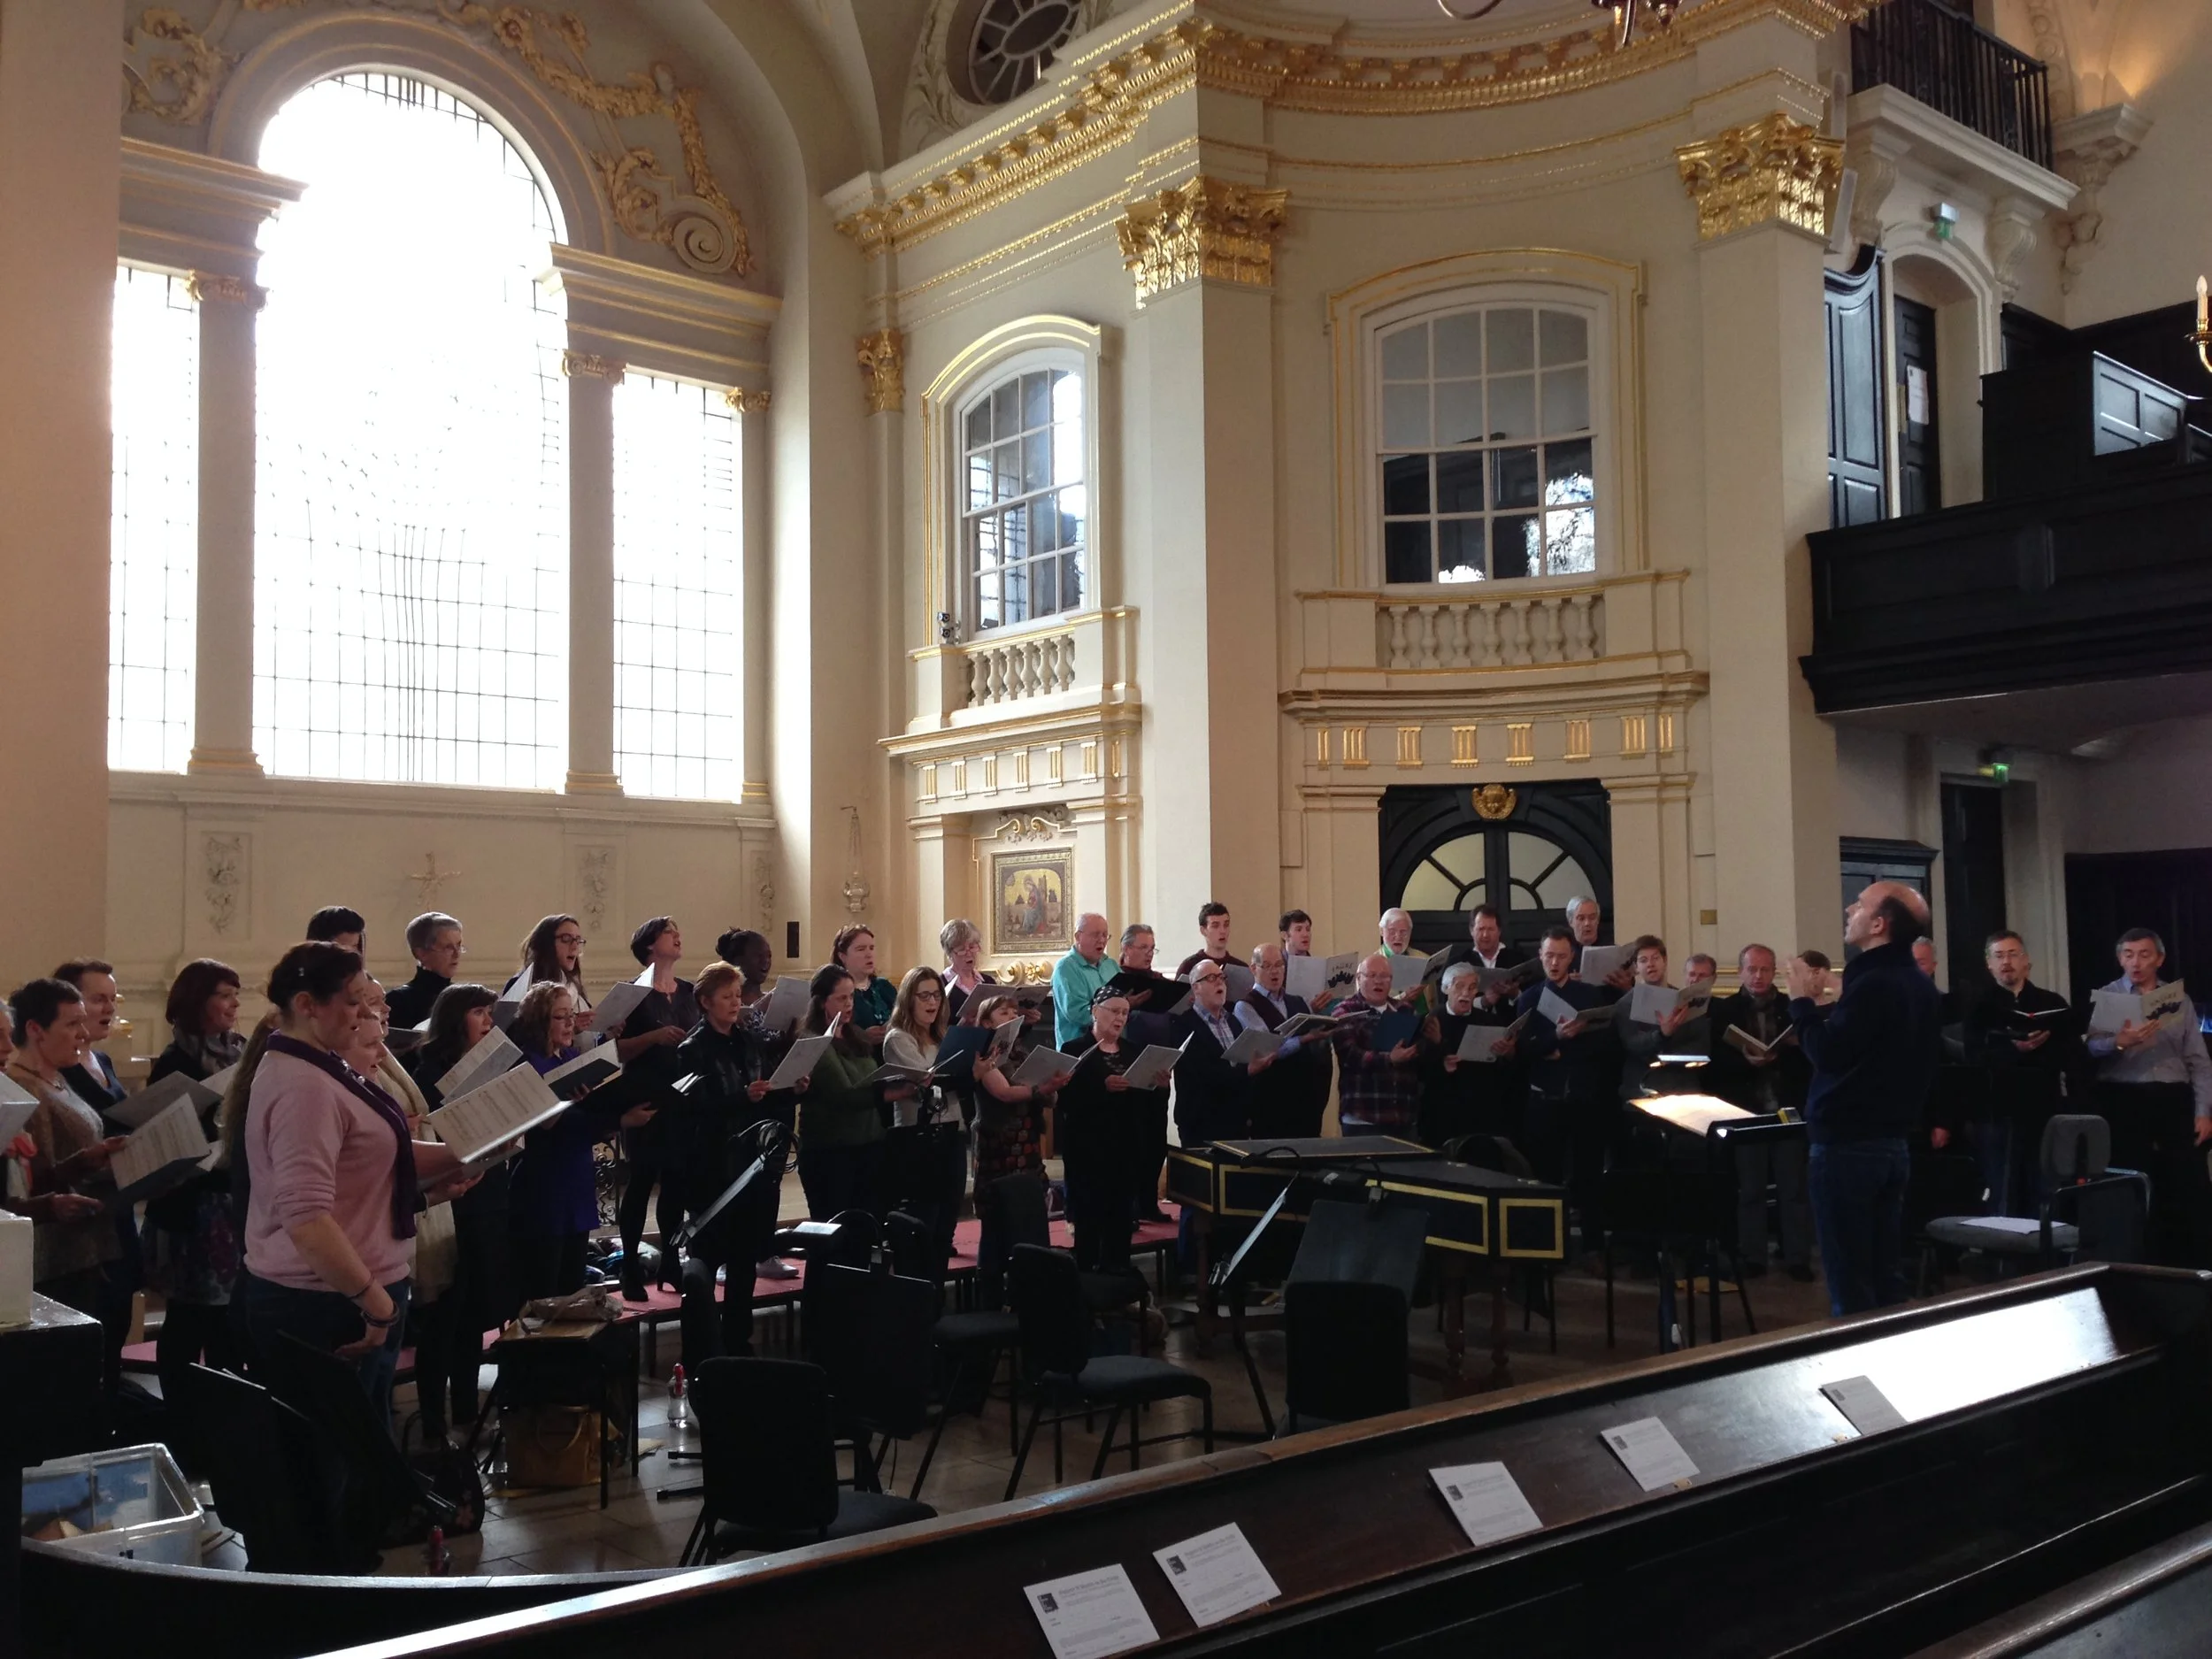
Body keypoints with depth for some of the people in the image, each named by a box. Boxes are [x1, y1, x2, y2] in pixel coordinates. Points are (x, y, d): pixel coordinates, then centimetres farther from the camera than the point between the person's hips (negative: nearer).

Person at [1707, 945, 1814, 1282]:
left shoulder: (1792, 1007, 6)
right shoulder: (1723, 1010, 2)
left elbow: (1813, 1057, 6)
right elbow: (1716, 1062, -5)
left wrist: (1798, 1044, -14)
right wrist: (1746, 1061, -21)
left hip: (1787, 1109, 1)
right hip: (1746, 1110, -1)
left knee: (1794, 1187, 4)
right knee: (1750, 1188, 3)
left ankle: (1798, 1258, 9)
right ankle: (1752, 1258, 9)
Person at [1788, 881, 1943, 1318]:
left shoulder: (1873, 984, -18)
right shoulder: (1921, 986, 12)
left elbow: (1828, 1054, -22)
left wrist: (1802, 1002, -9)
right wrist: (1823, 1008, 15)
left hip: (1848, 1145, -9)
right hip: (1894, 1141, 9)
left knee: (1850, 1286, -3)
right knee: (1886, 1278, 13)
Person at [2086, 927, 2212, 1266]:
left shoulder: (2180, 1000, 12)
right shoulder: (2105, 996, 5)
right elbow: (2092, 1049, -8)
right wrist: (2118, 1043, -28)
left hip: (2174, 1100, 2)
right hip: (2124, 1101, -2)